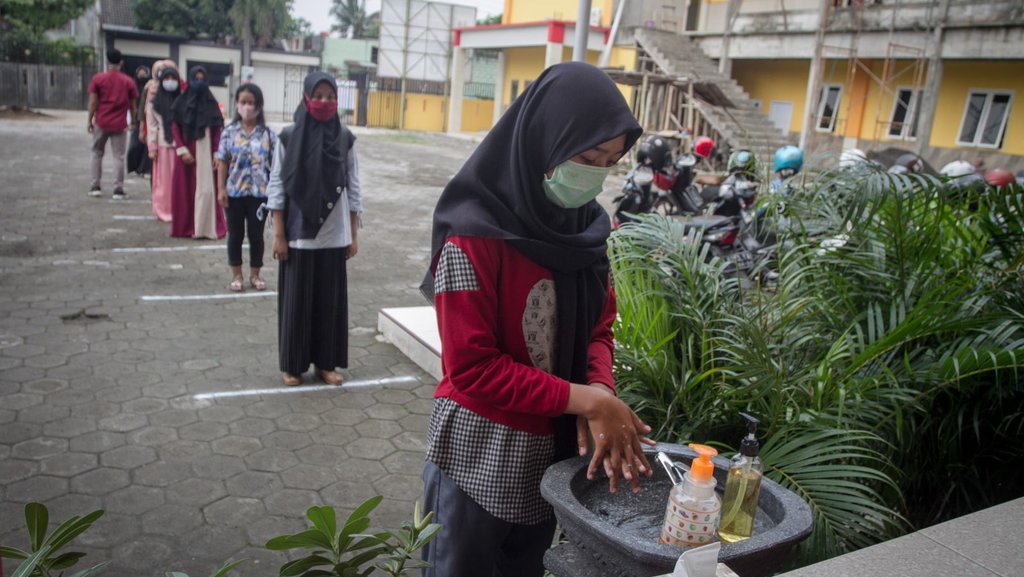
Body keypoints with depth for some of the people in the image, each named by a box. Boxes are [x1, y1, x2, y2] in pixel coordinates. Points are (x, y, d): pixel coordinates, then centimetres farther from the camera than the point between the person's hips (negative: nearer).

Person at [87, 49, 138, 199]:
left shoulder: (97, 78, -2)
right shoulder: (128, 81, 0)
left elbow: (93, 102, -4)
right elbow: (132, 105, 3)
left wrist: (90, 120, 3)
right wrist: (133, 120, 16)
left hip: (101, 123, 0)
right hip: (119, 124, 0)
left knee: (97, 153, 14)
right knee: (119, 157, 2)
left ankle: (96, 187, 14)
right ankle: (118, 190, -2)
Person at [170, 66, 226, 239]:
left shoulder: (211, 103, 5)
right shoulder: (181, 103, 3)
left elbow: (217, 130, 3)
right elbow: (174, 128, 0)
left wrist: (217, 153, -5)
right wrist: (182, 150, -11)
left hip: (206, 153, 0)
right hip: (186, 151, 0)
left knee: (206, 189, -5)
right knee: (185, 189, 3)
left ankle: (205, 227, 1)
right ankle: (185, 226, 10)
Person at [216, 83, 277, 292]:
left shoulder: (268, 134, -2)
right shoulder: (229, 132, -1)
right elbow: (222, 162, 1)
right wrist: (221, 189, -4)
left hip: (260, 192, 0)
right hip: (234, 192, 0)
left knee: (256, 234, 9)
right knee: (235, 234, 9)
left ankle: (255, 275, 22)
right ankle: (236, 275, 21)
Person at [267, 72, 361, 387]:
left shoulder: (344, 137, 2)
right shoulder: (289, 136, -4)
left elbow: (353, 187, 6)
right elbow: (276, 186, -3)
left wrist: (354, 235, 5)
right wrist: (279, 234, -6)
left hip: (333, 236, 2)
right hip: (299, 235, -2)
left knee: (331, 299, 8)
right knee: (296, 299, 6)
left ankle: (326, 362, 23)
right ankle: (292, 364, 20)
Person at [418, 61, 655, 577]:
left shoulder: (584, 226, -1)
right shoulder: (474, 235, -22)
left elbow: (598, 327, 4)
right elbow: (472, 368, -23)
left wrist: (602, 396, -16)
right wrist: (587, 400, -23)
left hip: (554, 448, 6)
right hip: (480, 454, -6)